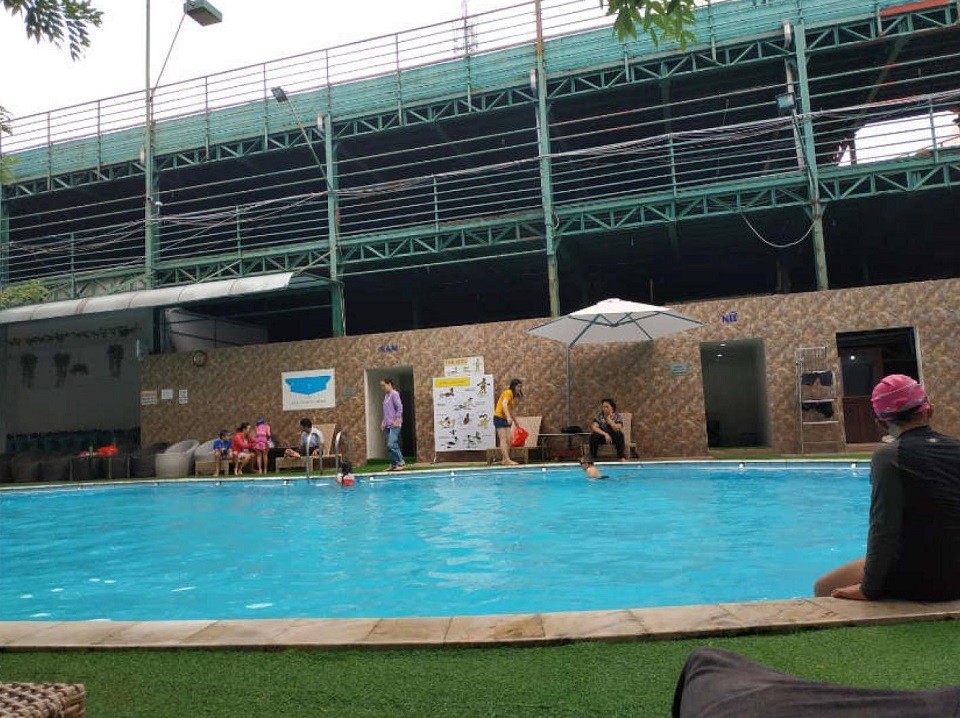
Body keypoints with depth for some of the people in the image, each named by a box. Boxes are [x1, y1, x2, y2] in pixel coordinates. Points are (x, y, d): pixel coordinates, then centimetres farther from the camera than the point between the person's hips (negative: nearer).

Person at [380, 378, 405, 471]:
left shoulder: (394, 394, -8)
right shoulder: (386, 395, 16)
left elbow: (400, 408, -14)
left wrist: (397, 420, -17)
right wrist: (383, 421, 13)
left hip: (394, 425, -9)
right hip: (387, 425, 9)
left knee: (391, 444, -16)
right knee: (389, 446, 8)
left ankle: (401, 463, -8)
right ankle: (394, 464, 13)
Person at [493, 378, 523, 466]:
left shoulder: (514, 395, 18)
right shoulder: (508, 392, -10)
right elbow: (504, 404, -26)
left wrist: (515, 421, 25)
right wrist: (508, 417, -37)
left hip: (506, 419, 9)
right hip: (499, 418, -9)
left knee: (508, 440, 3)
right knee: (504, 439, -14)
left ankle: (505, 460, 4)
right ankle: (507, 460, -21)